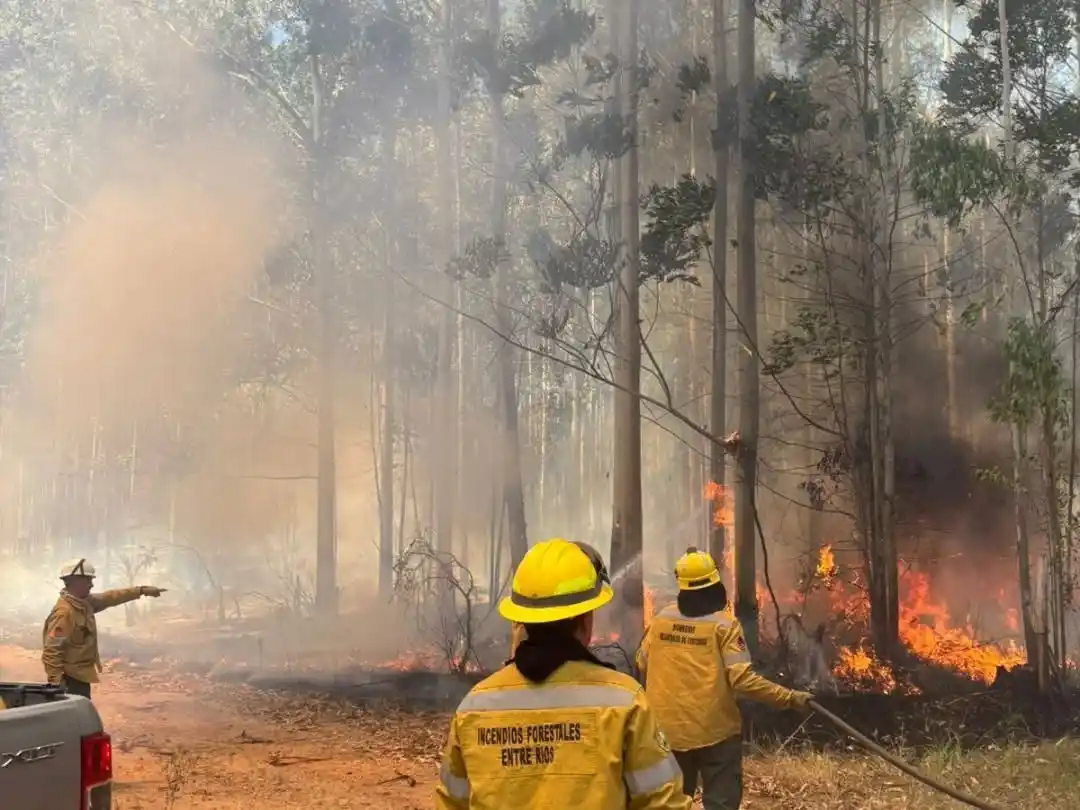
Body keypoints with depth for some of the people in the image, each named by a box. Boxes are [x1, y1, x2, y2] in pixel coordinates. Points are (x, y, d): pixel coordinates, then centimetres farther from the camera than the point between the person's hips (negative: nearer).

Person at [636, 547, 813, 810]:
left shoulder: (661, 619, -1)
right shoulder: (723, 624, -13)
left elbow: (643, 662, 11)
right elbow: (742, 679, -19)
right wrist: (789, 698, -14)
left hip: (669, 729, 4)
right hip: (714, 729, -4)